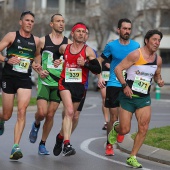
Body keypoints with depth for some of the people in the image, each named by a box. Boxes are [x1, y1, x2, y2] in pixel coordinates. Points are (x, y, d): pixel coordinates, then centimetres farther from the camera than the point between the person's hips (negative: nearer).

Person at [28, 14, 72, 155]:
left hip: (59, 82, 2)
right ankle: (36, 125, 22)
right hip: (44, 81, -2)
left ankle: (43, 144, 14)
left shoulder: (68, 43, 6)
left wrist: (63, 63, -9)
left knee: (50, 115, 2)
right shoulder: (43, 41, 1)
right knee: (42, 112, -14)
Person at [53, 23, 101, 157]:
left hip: (79, 86, 1)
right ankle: (67, 145, -28)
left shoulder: (88, 51, 0)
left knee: (71, 115, 13)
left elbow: (98, 69, -5)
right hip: (65, 83, -1)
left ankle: (61, 137, 40)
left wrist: (85, 64, -17)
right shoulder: (64, 48, 6)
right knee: (69, 112, -22)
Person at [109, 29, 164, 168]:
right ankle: (115, 128, 36)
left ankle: (132, 157, 3)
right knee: (125, 130, -2)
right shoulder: (136, 55, -14)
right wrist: (125, 85, -24)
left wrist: (159, 81, -1)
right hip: (129, 96, -4)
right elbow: (118, 69, -14)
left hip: (144, 99, 5)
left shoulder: (158, 59, 4)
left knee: (144, 129, -9)